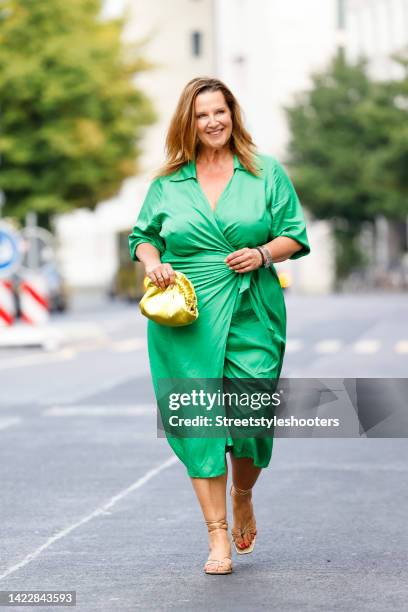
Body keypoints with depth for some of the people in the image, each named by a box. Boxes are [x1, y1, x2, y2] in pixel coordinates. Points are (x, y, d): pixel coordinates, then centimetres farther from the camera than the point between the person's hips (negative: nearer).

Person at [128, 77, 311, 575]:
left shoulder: (267, 173, 7)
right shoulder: (167, 183, 10)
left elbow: (296, 235, 9)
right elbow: (143, 236, 19)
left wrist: (264, 254, -10)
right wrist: (152, 262, -2)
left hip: (251, 313, -1)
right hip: (186, 317, 1)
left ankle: (243, 497, 28)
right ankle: (217, 536, 5)